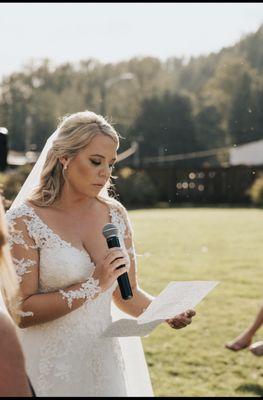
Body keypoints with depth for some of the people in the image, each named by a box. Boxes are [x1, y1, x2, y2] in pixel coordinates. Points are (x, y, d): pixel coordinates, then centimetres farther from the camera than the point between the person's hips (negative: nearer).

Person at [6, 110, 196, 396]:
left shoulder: (115, 214, 1)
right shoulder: (24, 220, -14)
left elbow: (127, 295, 9)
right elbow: (21, 312, -18)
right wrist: (93, 286, -21)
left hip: (104, 361, 5)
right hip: (50, 370, -4)